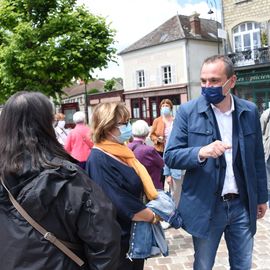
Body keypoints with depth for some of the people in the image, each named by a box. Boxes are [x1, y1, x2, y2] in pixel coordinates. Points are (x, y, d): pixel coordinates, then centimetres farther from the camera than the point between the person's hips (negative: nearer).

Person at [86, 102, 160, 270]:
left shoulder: (121, 151, 4)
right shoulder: (99, 159, -24)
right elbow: (121, 202, -28)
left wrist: (157, 200, -2)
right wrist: (153, 216, -16)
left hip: (135, 231, 8)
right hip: (118, 237, -8)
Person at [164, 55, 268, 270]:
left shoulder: (250, 111, 1)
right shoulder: (188, 112, -8)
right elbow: (170, 157, -10)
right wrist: (201, 153, -28)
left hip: (243, 205, 3)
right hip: (206, 206, -2)